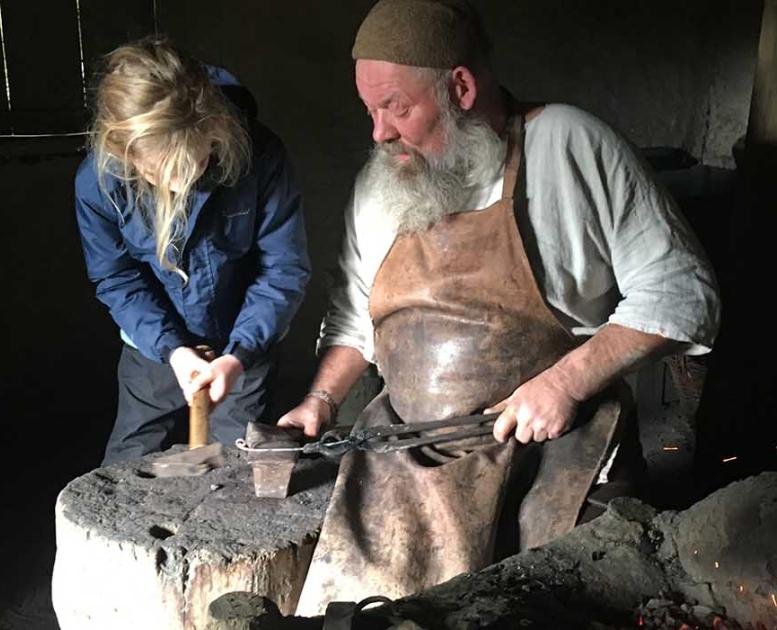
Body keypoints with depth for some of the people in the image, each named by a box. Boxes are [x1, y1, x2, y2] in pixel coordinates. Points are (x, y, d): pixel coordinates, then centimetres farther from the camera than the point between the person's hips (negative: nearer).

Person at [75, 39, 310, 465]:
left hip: (241, 348, -1)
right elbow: (116, 279, -10)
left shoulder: (259, 156, -27)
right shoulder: (97, 179, -24)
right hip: (154, 347, 1)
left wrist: (239, 355, -28)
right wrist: (171, 349, -22)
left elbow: (285, 268, -19)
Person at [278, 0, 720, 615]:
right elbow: (353, 316, 22)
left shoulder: (570, 144, -7)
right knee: (348, 604, -7)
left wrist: (567, 381, -15)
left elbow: (680, 290, -7)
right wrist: (322, 399, 8)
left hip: (556, 452, -3)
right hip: (408, 456, 4)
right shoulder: (381, 182, 10)